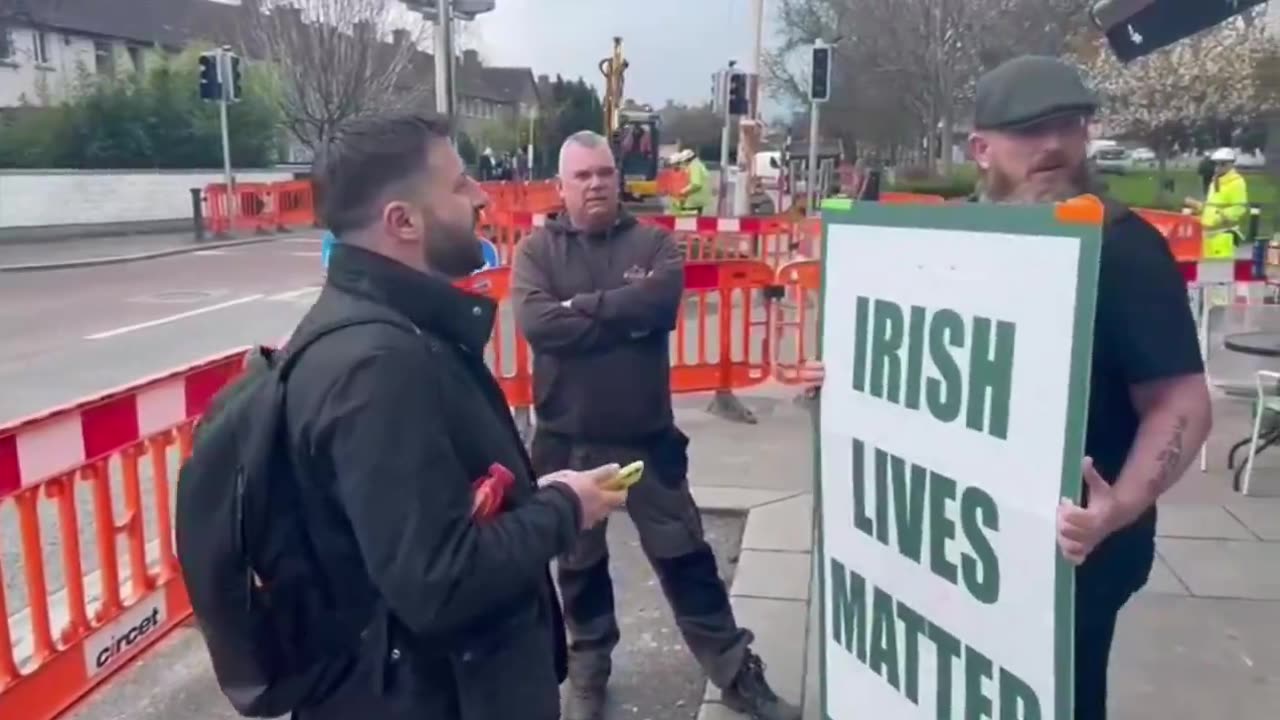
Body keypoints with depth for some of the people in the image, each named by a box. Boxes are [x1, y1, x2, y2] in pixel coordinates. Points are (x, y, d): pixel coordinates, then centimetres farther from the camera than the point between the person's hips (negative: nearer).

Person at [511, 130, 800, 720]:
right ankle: (587, 671, 38)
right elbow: (537, 323, -19)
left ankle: (736, 672, 25)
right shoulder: (538, 250, -1)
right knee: (579, 564, 17)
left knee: (685, 557, 11)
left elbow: (661, 302, -20)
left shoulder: (653, 243, 0)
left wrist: (582, 306, -16)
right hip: (567, 439, 0)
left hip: (647, 436, 0)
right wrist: (625, 314, -17)